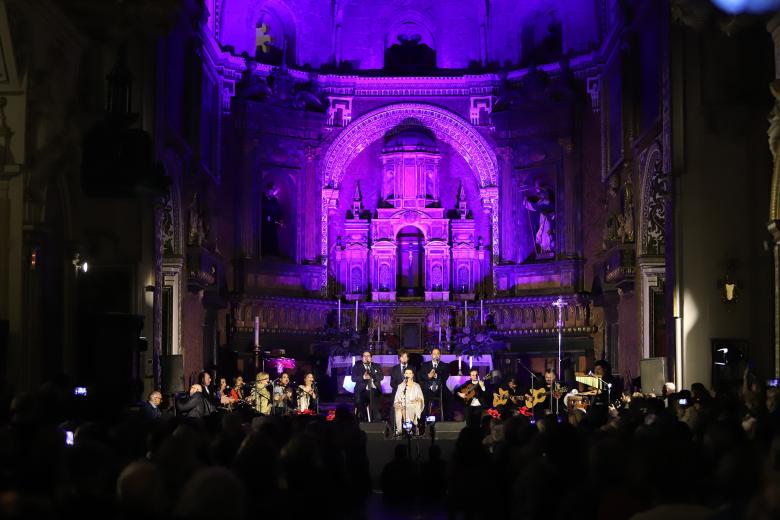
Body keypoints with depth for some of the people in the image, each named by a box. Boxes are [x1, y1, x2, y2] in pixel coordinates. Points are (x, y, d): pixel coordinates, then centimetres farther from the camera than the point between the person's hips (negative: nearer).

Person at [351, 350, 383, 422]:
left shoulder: (376, 366, 19)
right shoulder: (357, 367, 13)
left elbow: (381, 376, 7)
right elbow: (353, 378, 1)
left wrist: (372, 376, -12)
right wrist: (363, 377, -16)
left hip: (374, 390, 1)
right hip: (363, 391, -1)